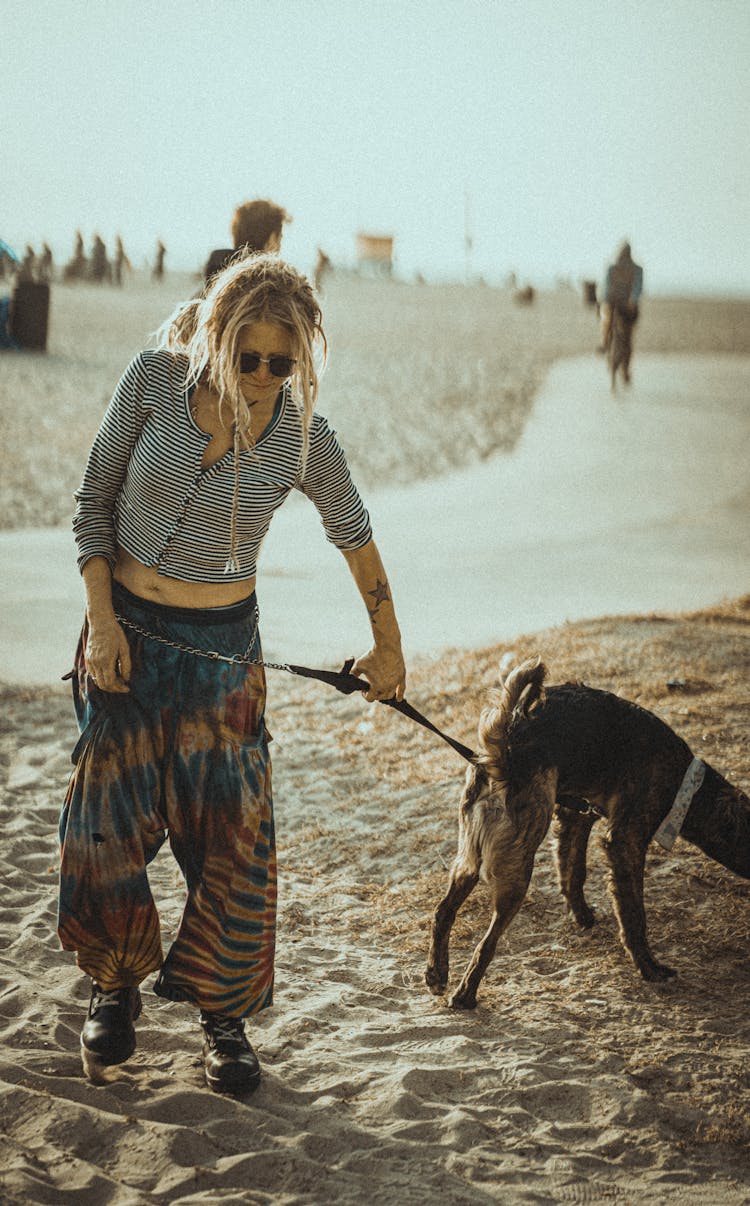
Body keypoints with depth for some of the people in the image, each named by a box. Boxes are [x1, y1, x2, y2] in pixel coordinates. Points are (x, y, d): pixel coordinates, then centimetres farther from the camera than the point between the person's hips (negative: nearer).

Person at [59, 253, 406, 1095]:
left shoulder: (302, 437, -10)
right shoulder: (154, 380, -11)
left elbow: (353, 535, 7)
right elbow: (94, 500, -2)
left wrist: (388, 645, 16)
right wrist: (101, 619, -9)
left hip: (222, 645, 0)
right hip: (125, 625, 1)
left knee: (231, 830, -3)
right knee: (109, 816, 4)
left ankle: (223, 1016, 14)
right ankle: (116, 984, 29)